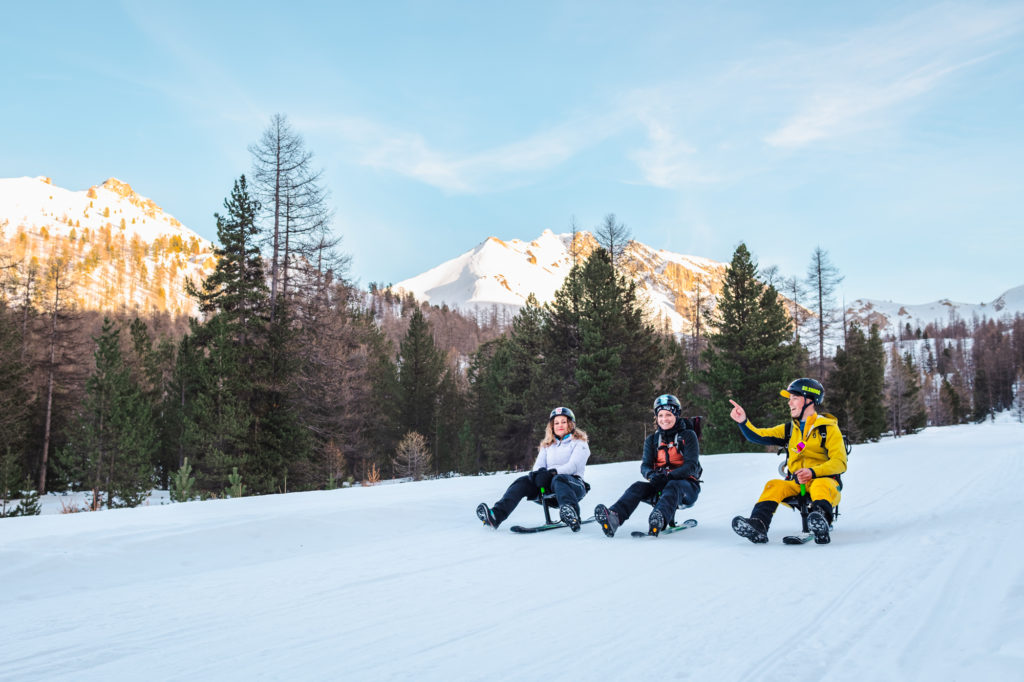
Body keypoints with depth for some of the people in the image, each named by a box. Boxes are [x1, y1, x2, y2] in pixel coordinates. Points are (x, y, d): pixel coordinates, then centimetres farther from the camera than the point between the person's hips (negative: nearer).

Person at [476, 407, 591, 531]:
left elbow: (573, 465, -8)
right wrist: (539, 473, -15)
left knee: (559, 479, -39)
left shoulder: (579, 443, 9)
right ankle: (496, 515, -40)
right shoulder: (547, 446, 25)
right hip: (548, 487, 5)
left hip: (574, 485, -5)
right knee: (523, 481, -21)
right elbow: (538, 465, 11)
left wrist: (555, 472, -25)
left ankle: (572, 516, -69)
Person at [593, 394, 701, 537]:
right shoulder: (652, 440, 12)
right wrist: (652, 476, -22)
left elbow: (691, 466, -11)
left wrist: (669, 476, -27)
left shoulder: (688, 436, 0)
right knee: (638, 487, -26)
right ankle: (614, 517, -53)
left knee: (673, 487, -37)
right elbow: (645, 466, 3)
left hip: (687, 484, -3)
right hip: (660, 485, 3)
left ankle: (660, 520, -68)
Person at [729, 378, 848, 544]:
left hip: (824, 479, -4)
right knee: (774, 485, -24)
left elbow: (840, 463, -6)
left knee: (820, 485, -36)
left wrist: (813, 472, -22)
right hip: (796, 484, 4)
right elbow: (758, 436, 13)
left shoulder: (828, 428, 3)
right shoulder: (789, 430, 19)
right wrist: (743, 422, -7)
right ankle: (758, 526, -44)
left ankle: (821, 524, -62)